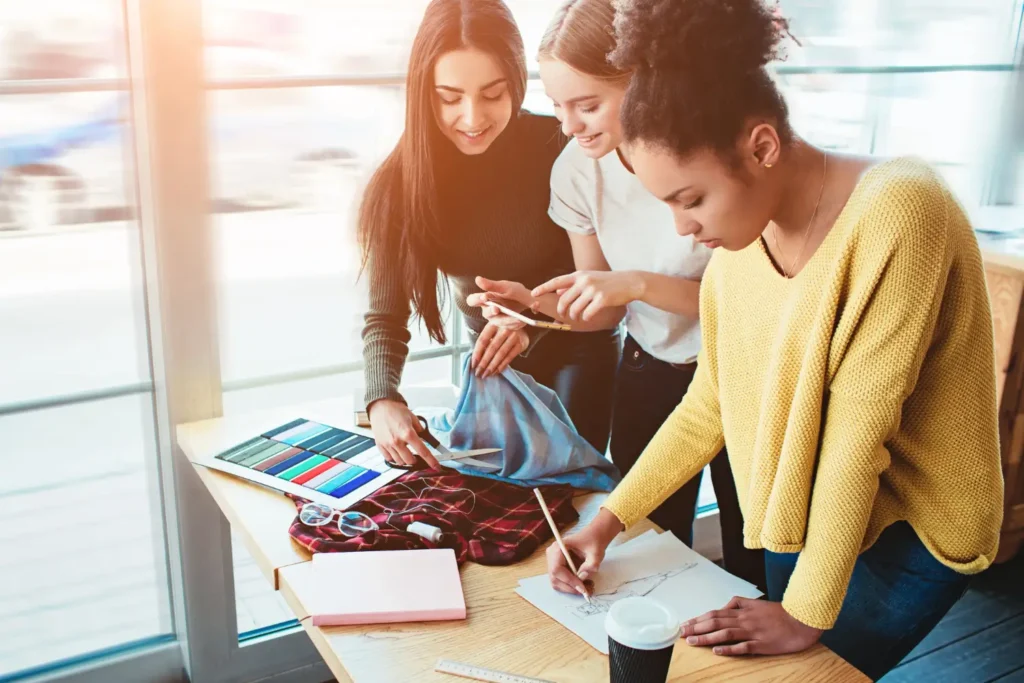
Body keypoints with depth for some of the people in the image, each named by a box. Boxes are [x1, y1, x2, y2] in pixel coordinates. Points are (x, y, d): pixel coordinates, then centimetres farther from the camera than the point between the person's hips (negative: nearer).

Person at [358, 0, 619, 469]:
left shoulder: (557, 147, -26)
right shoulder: (399, 182, -22)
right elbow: (385, 314, -21)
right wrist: (382, 400, -39)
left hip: (580, 345, -2)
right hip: (495, 352, 2)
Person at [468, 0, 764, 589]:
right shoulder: (577, 170, -10)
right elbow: (604, 312, 1)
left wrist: (639, 283, -29)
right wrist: (540, 303, -19)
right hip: (648, 374, 4)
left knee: (751, 556, 11)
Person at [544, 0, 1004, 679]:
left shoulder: (896, 211, -28)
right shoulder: (739, 241, -7)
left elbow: (857, 432, -26)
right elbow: (708, 407, 1)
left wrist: (807, 615, -20)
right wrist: (608, 521, -4)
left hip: (907, 528, -6)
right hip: (800, 513, 6)